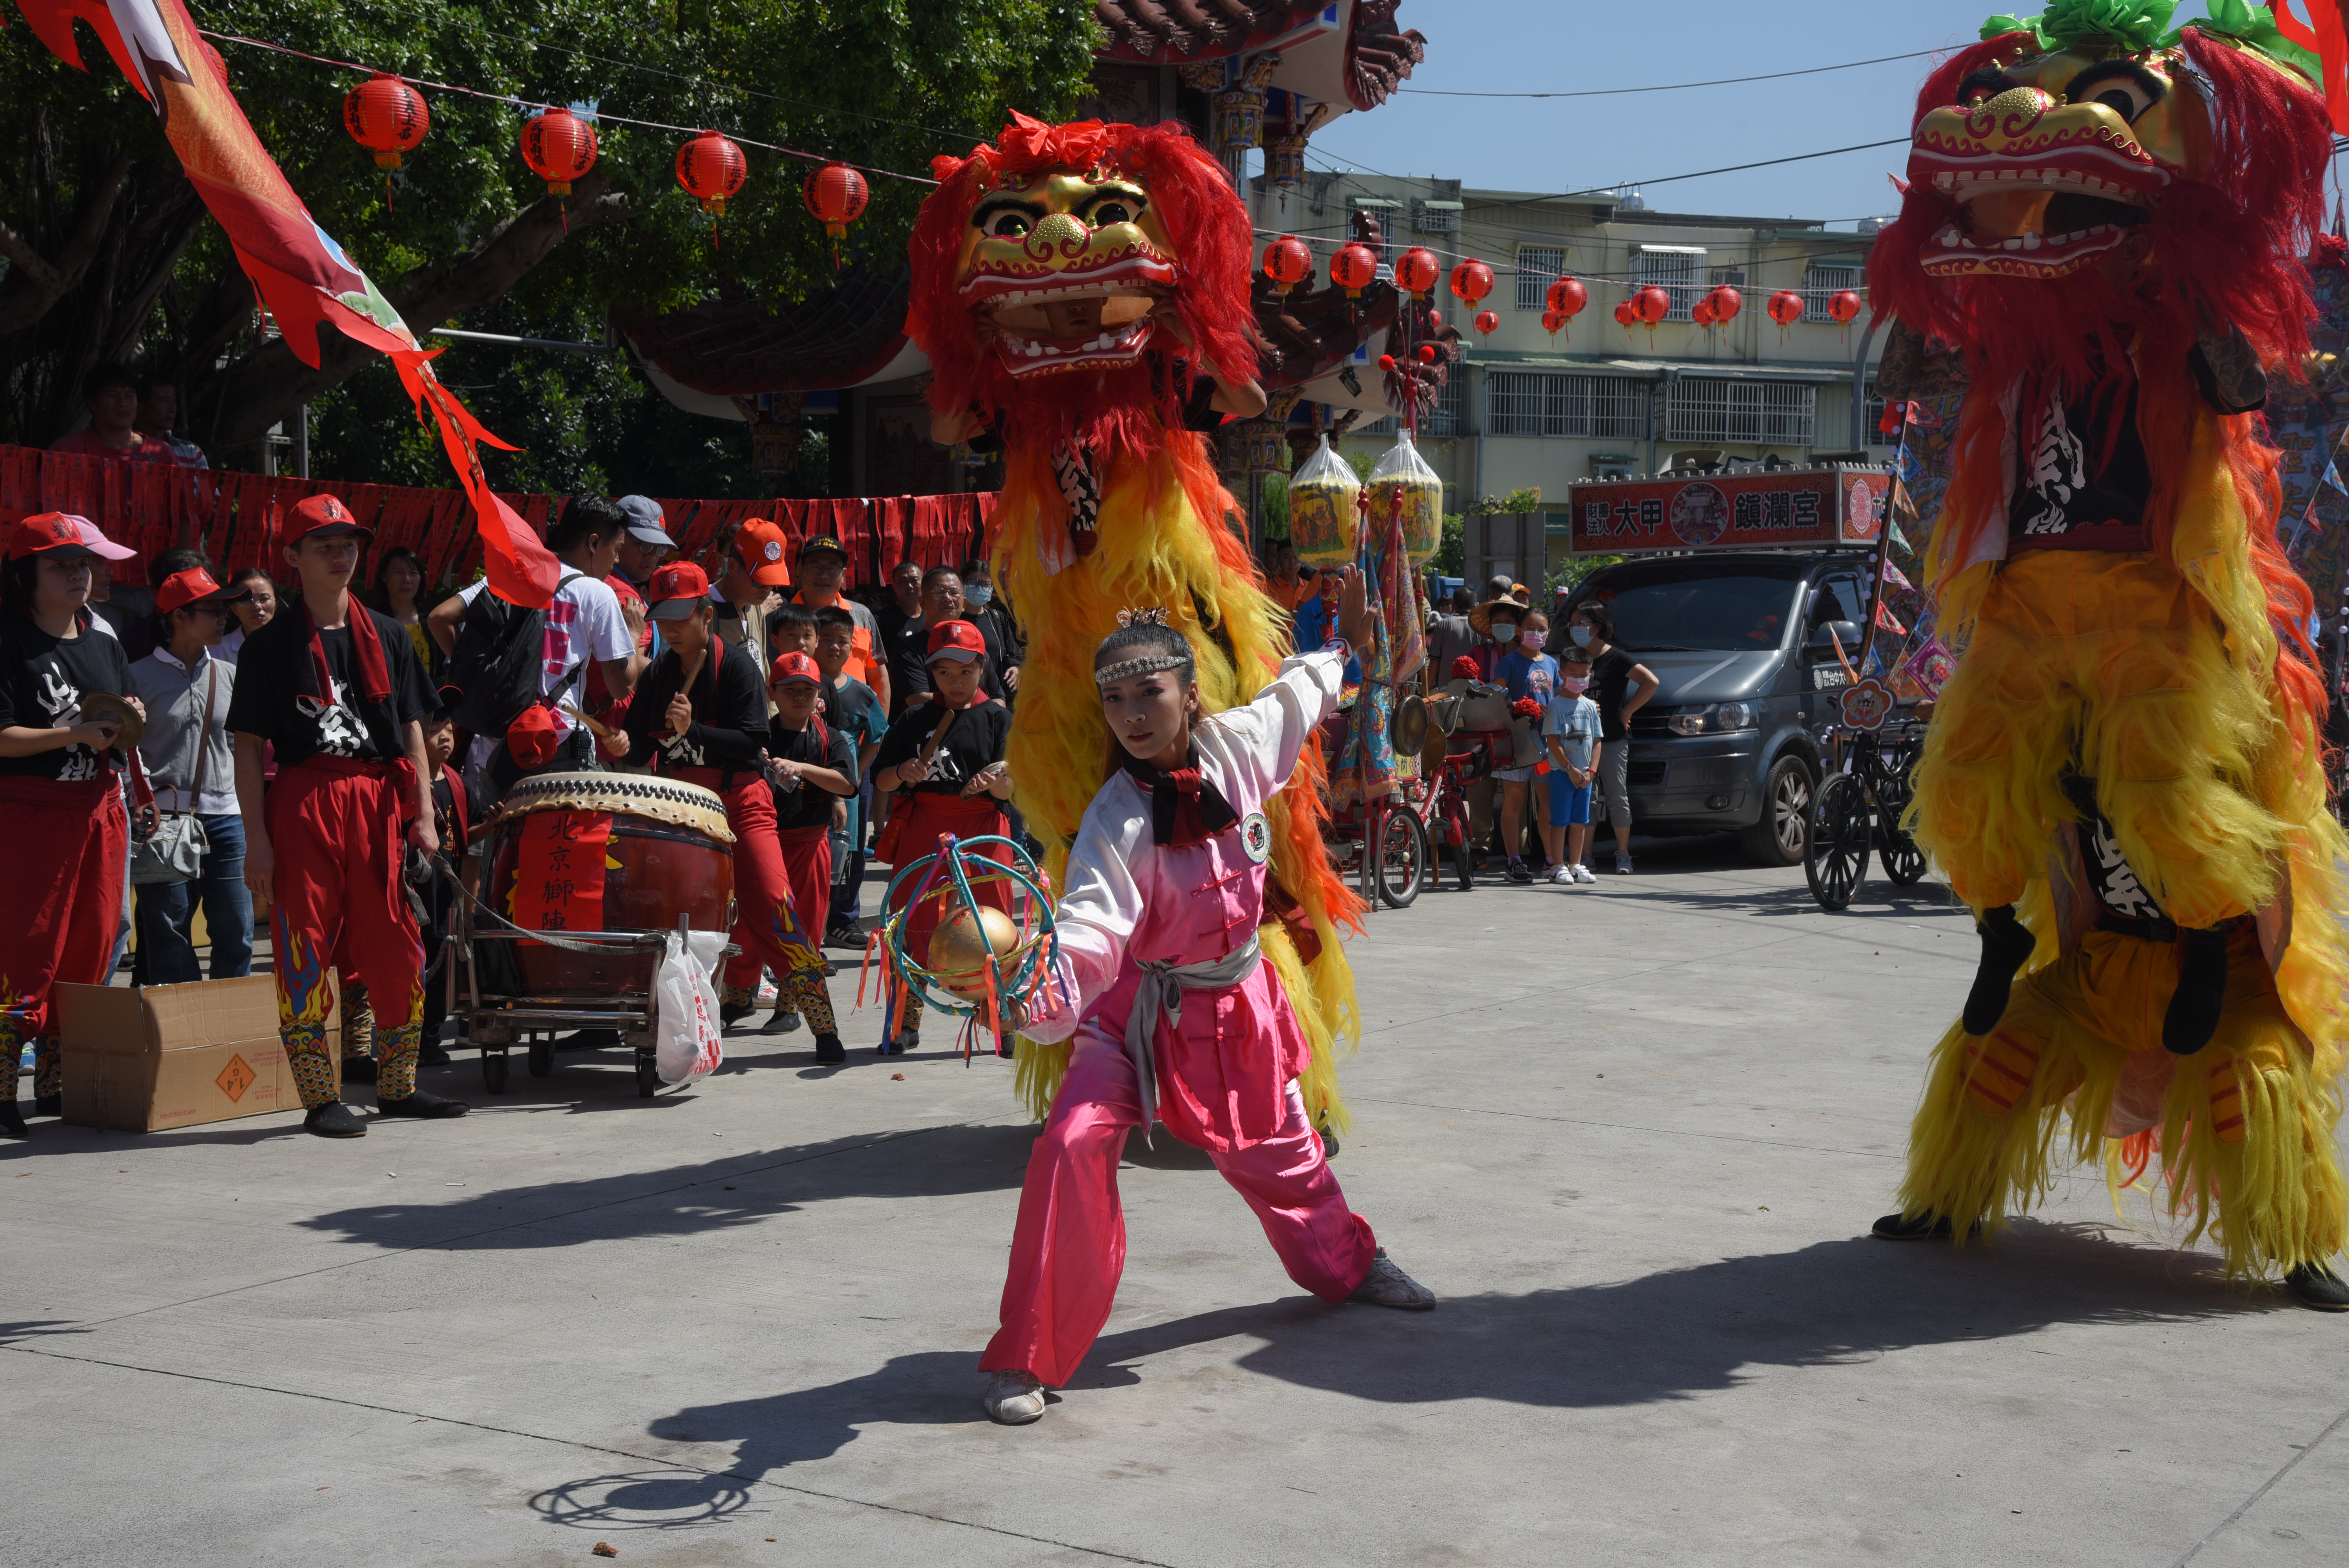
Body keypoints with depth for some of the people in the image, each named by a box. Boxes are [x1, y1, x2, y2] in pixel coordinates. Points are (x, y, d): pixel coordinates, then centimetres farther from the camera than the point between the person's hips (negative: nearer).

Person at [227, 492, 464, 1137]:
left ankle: (397, 1087, 18)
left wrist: (424, 815, 5)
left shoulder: (387, 636, 13)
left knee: (398, 951, 4)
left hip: (379, 803, 4)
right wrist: (256, 837, -8)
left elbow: (411, 731, 14)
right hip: (303, 801, -3)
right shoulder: (270, 645, 2)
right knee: (305, 951, -3)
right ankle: (320, 1100, 5)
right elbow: (249, 747, -1)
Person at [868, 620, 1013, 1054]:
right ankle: (906, 1022, 17)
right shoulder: (915, 719, 8)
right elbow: (880, 782, 8)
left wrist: (995, 782, -26)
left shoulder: (996, 717, 3)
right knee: (913, 921, 4)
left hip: (982, 827, -2)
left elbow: (1010, 790, -4)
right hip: (923, 826, 2)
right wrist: (903, 772, -13)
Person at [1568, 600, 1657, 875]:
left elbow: (1651, 682, -12)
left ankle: (1623, 855, 8)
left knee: (1617, 798, 0)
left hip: (1612, 739, -5)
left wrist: (1626, 712, -11)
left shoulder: (1616, 659, -7)